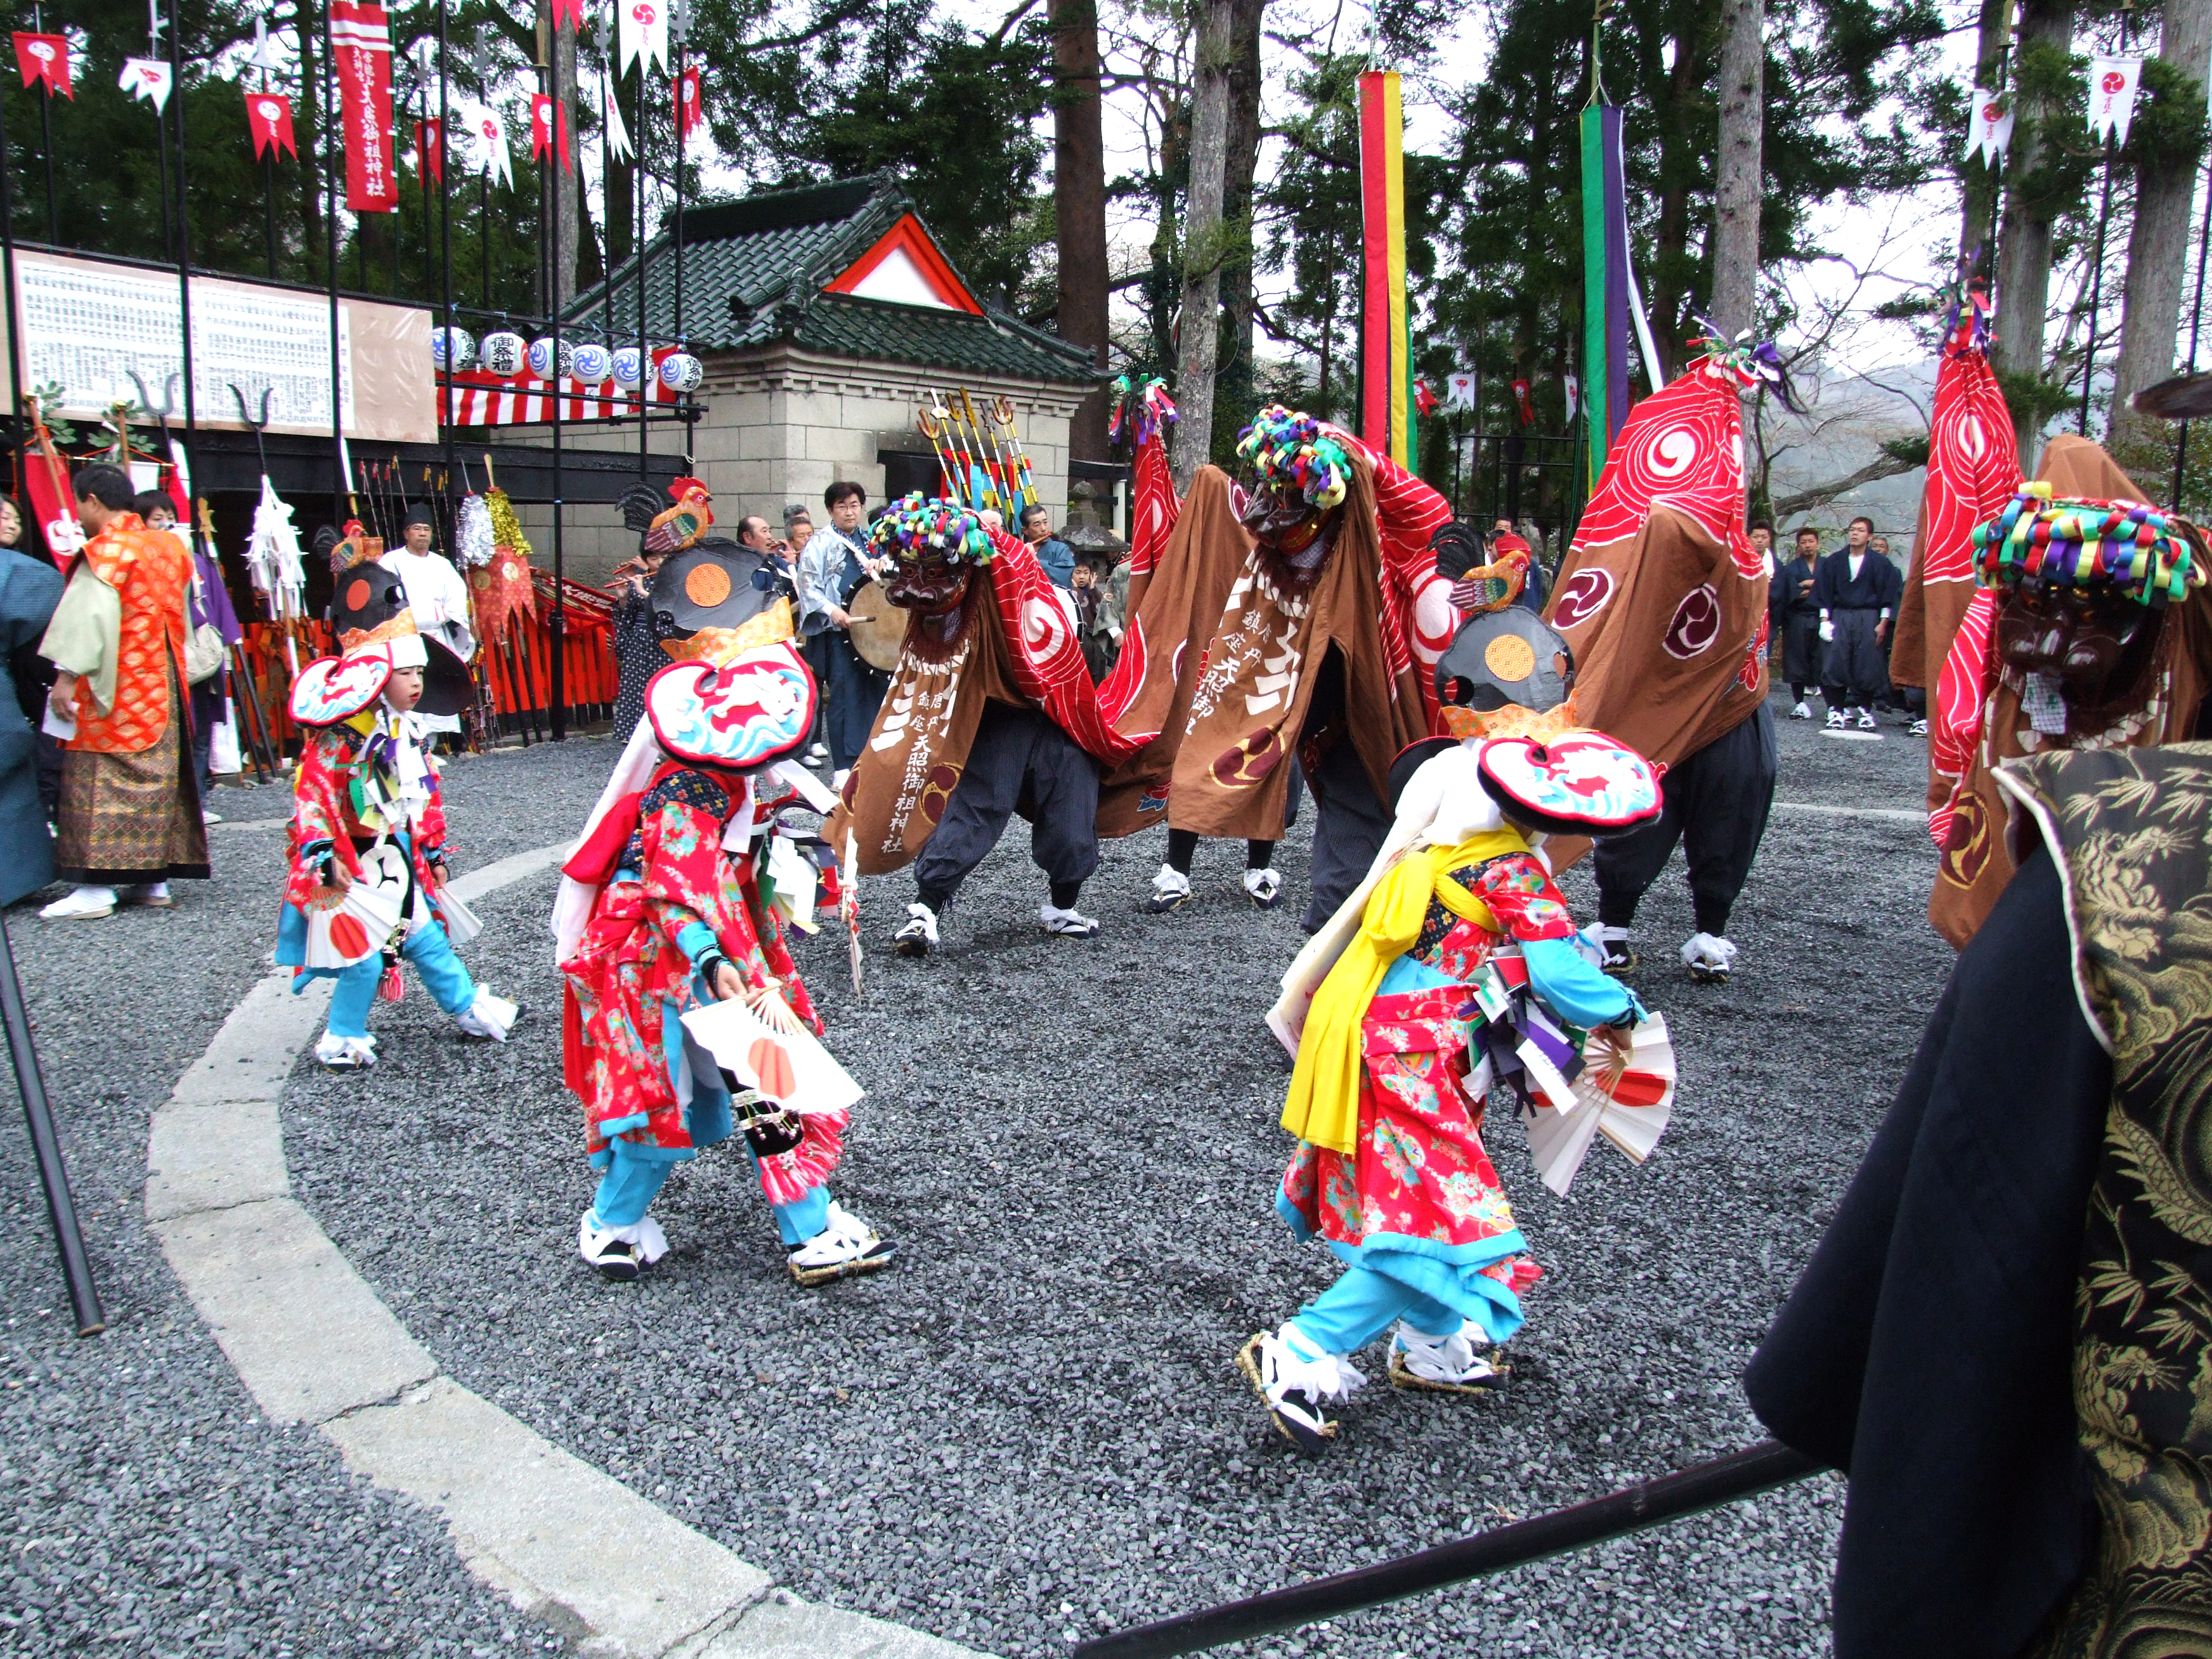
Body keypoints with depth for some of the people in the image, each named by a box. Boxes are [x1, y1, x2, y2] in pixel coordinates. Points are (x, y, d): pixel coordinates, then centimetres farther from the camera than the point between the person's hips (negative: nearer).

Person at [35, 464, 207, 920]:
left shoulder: (106, 550, -11)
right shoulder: (166, 546, 11)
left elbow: (92, 615, -21)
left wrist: (67, 675, -22)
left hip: (114, 693, -7)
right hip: (162, 684, 8)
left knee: (102, 782, -4)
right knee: (155, 778, 10)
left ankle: (96, 889, -5)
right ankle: (154, 880, 13)